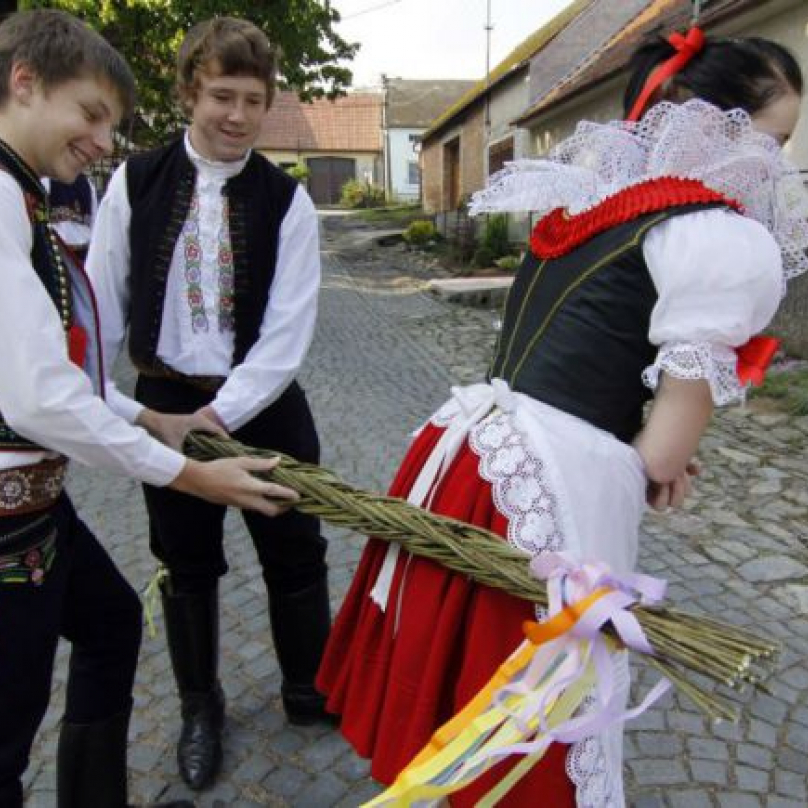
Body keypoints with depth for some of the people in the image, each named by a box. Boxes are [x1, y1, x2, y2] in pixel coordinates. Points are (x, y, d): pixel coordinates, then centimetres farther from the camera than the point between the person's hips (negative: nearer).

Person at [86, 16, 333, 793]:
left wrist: (216, 418, -18)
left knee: (296, 555, 10)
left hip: (262, 404, 0)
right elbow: (100, 307, 0)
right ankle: (199, 706, 39)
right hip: (163, 403, 1)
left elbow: (286, 335, -12)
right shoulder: (135, 181, -2)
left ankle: (308, 691, 36)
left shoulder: (286, 199, -5)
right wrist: (120, 409, -6)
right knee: (187, 566, 14)